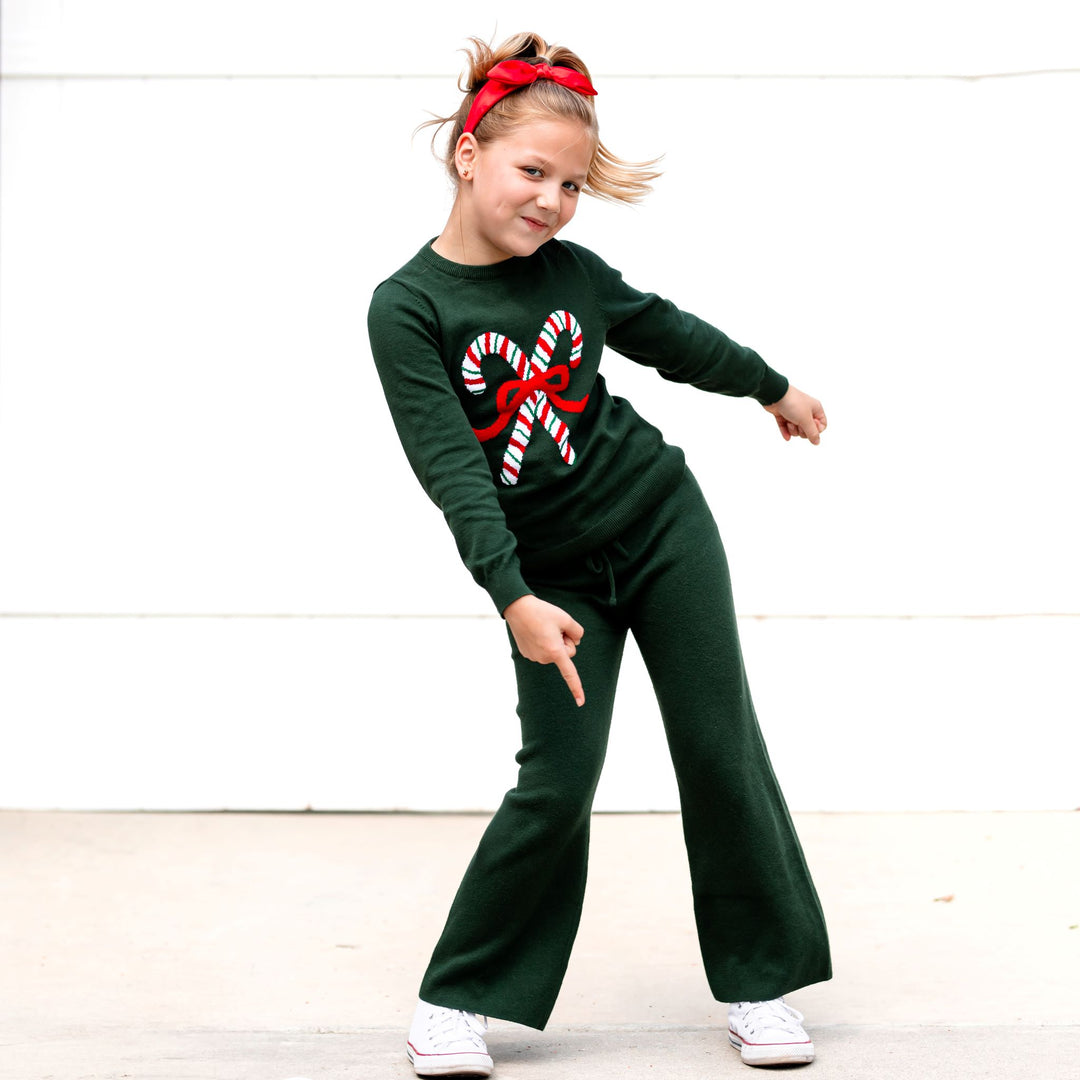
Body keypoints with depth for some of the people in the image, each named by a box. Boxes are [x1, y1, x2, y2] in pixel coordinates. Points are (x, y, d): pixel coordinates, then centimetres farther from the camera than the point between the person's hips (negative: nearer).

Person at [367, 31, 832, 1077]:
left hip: (663, 523, 4)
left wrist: (773, 387, 32)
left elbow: (666, 333, 18)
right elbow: (449, 467, -21)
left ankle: (757, 979, 19)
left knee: (720, 749, 4)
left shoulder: (569, 270, -1)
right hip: (552, 567, -3)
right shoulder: (407, 307, -13)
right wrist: (514, 600, -30)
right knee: (558, 778, -11)